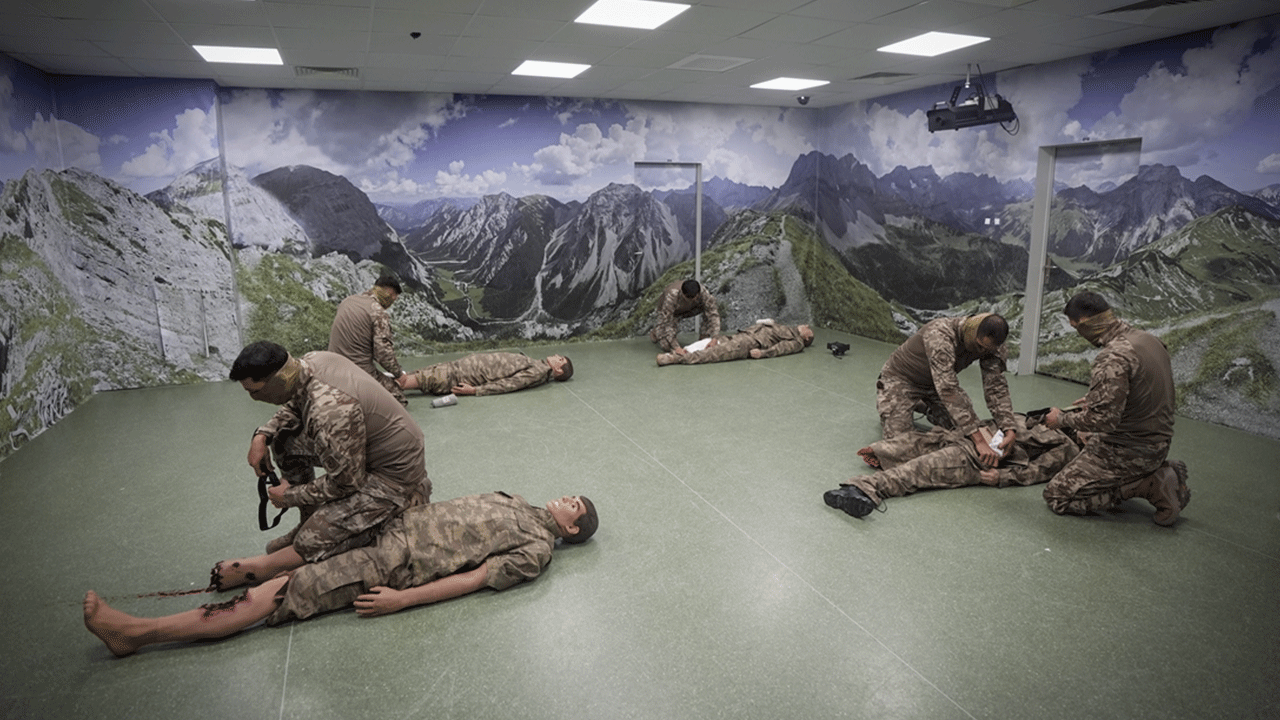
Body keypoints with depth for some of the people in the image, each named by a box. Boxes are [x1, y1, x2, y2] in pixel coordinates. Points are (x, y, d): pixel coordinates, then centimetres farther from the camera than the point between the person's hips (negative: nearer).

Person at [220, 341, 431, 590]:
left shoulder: (330, 412, -34)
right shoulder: (312, 361, -7)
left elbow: (345, 483, -22)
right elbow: (294, 406, 17)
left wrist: (290, 497, -6)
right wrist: (262, 435, 1)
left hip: (393, 477, -9)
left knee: (312, 543, -17)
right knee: (284, 441, 8)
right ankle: (311, 522, 18)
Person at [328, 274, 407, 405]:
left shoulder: (347, 301, 11)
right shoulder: (378, 312, -13)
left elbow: (332, 331, 21)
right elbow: (383, 350, -17)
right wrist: (398, 373, -1)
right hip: (361, 371, -8)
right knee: (398, 395, 1)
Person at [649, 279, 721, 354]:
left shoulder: (703, 292, -35)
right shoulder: (672, 296, -42)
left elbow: (713, 313, -31)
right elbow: (666, 321, -42)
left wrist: (714, 338, -42)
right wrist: (676, 347, -48)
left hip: (689, 309, 4)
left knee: (714, 307, -21)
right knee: (667, 346, -20)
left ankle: (705, 337, 2)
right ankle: (656, 331, 15)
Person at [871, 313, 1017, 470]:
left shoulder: (990, 344, -19)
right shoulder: (940, 335, -41)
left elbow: (996, 387, -17)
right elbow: (948, 391, -47)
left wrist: (1009, 430, -33)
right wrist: (979, 441, -50)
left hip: (936, 382, 6)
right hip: (901, 379, -6)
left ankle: (925, 407, 26)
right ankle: (884, 404, 14)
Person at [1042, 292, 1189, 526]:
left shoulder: (1113, 357, -26)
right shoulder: (1148, 338, 3)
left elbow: (1103, 419, -28)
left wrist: (1062, 419, -11)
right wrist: (1093, 401, 20)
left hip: (1128, 450, -9)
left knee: (1057, 496, -5)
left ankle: (1149, 486, -6)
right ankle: (1159, 472, 14)